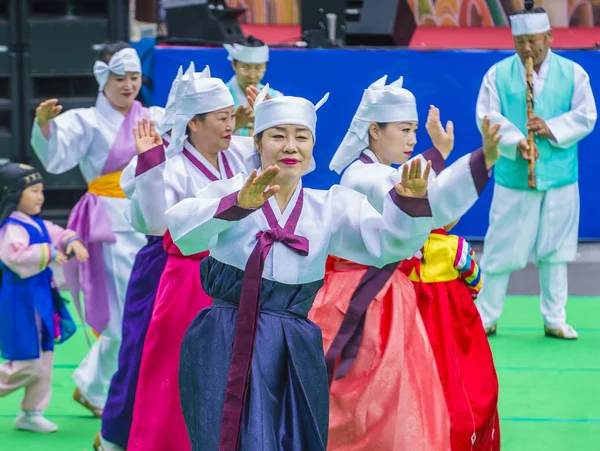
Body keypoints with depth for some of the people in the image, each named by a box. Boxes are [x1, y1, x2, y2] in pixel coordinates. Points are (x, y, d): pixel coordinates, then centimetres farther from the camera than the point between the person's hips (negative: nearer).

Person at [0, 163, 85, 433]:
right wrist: (48, 253, -29)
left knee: (43, 360, 15)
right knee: (28, 365, -8)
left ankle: (32, 413, 24)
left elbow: (56, 234, 21)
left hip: (41, 300, 10)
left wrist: (72, 242, -2)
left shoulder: (38, 225, 10)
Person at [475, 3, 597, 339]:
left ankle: (555, 320, 17)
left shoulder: (572, 73, 4)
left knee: (555, 252, 7)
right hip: (513, 179, -1)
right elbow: (488, 117, -5)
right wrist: (516, 142, -20)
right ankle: (485, 317, 12)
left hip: (560, 179, 1)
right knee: (501, 251, 1)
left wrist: (552, 129, -16)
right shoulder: (498, 74, 2)